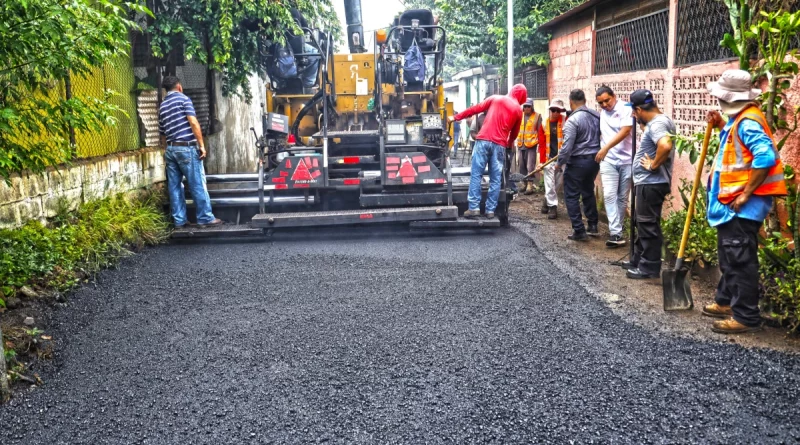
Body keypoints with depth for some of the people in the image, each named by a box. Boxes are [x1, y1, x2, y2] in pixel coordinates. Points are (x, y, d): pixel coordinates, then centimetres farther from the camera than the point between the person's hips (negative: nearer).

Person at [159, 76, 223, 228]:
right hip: (187, 147, -7)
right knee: (197, 184, -2)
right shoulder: (183, 98, -3)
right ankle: (205, 217, 1)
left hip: (170, 149, 7)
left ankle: (179, 220, 10)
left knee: (174, 186, 7)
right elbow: (193, 122, -14)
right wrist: (202, 145, -14)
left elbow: (162, 133, 19)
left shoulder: (162, 106, 16)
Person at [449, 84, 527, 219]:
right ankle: (490, 210, 6)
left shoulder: (495, 98, 12)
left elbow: (475, 109, 11)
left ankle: (474, 208, -6)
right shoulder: (518, 110, 11)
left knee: (476, 174, 0)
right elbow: (514, 132, 19)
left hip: (484, 140, 0)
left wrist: (456, 117, 18)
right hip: (500, 145, 0)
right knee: (495, 179, 7)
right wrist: (510, 143, 40)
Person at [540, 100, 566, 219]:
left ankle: (547, 201, 27)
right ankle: (552, 206, 6)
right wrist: (542, 160, -1)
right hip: (549, 159, 1)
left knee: (558, 182, 9)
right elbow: (542, 143, 5)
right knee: (550, 183, -2)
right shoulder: (545, 124, 4)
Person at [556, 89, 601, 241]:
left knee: (572, 196, 3)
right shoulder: (597, 116, 3)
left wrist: (559, 163, -5)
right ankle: (593, 226, 28)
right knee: (588, 193, 22)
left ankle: (579, 231, 2)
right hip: (594, 160, 7)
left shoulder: (573, 120, -17)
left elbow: (567, 146, -18)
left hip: (577, 162, -7)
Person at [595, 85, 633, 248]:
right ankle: (616, 233, -13)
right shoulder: (601, 113, 9)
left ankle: (616, 229, 18)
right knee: (609, 195, -10)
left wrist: (606, 147, -28)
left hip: (626, 160, -3)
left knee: (622, 197, 6)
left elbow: (624, 131, -21)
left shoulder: (626, 109, -10)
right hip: (608, 161, 3)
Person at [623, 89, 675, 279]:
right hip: (648, 182, 11)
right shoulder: (661, 120, 13)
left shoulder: (656, 124, -20)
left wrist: (653, 165, -25)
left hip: (650, 184, -11)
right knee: (643, 223, 18)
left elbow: (665, 145, -38)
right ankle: (638, 260, 29)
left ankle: (649, 267, 5)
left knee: (648, 225, -3)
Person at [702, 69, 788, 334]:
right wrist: (721, 127, 12)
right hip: (732, 202, 11)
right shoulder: (738, 119, 12)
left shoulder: (748, 122, -20)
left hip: (743, 204, -11)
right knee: (729, 255, 20)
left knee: (741, 259, -6)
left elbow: (766, 157, -29)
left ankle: (745, 316, 1)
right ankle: (726, 302, 34)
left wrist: (746, 194, -25)